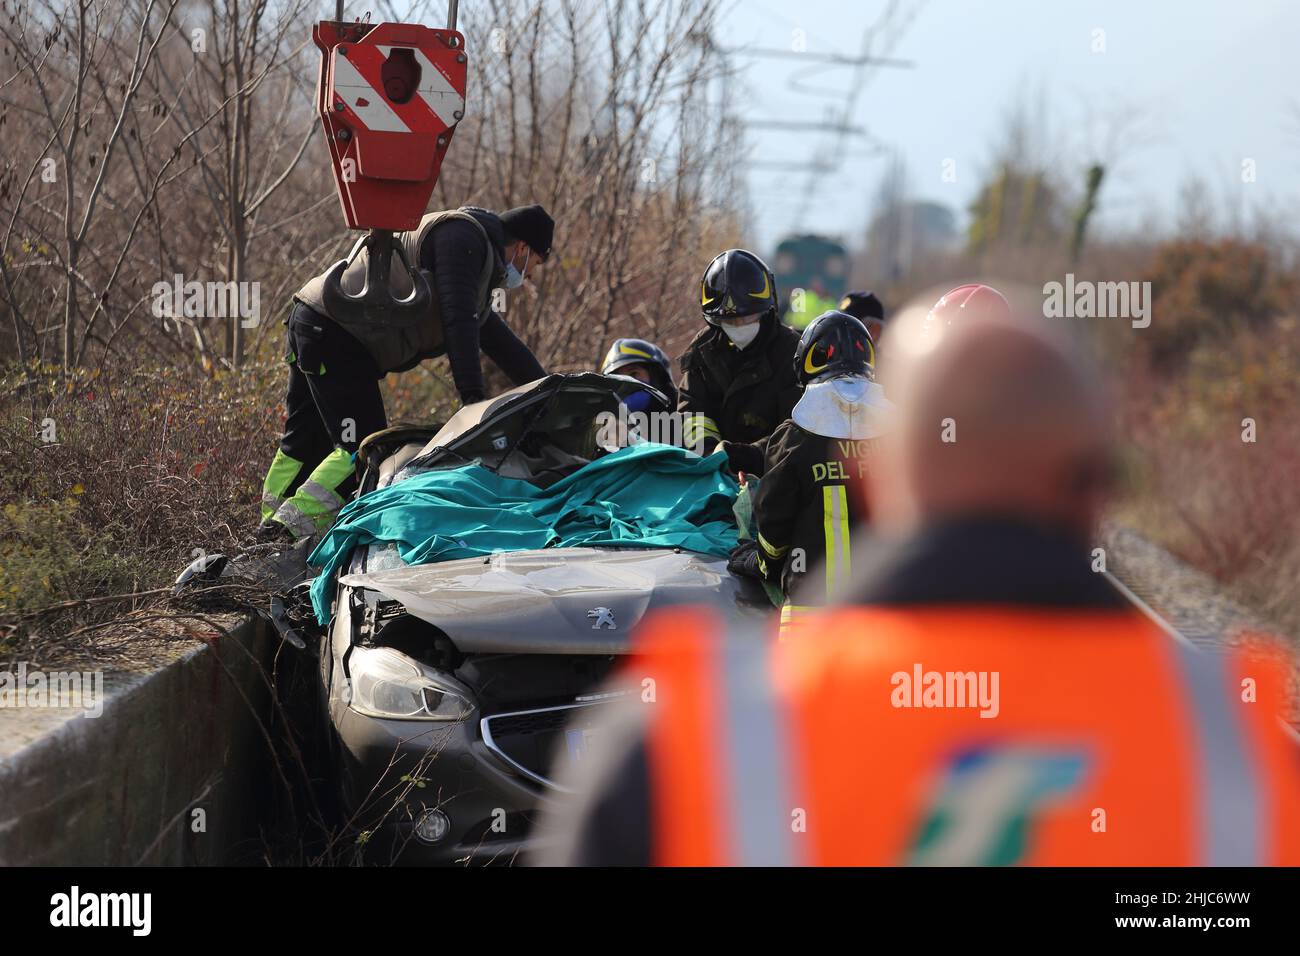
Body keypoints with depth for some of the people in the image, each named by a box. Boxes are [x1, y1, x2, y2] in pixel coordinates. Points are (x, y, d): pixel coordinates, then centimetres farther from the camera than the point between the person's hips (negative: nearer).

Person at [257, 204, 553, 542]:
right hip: (337, 334, -11)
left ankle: (273, 526, 26)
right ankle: (291, 528, -14)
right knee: (363, 449, -12)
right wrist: (473, 395, -22)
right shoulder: (463, 235, -8)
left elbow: (500, 341, 31)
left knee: (304, 441, 18)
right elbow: (459, 320, -19)